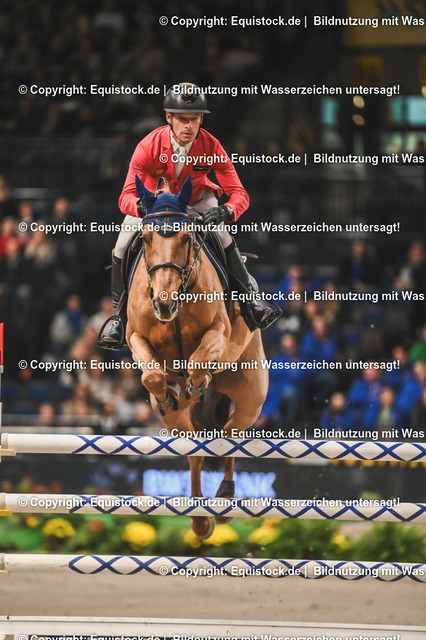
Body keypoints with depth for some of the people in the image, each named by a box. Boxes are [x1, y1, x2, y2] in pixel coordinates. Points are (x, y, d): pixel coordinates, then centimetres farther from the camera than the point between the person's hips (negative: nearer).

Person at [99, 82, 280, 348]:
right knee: (122, 249, -16)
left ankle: (250, 298, -8)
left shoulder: (211, 146, -27)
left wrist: (226, 211, -52)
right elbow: (126, 197, -35)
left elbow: (239, 194, -28)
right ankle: (119, 313, 6)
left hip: (197, 202, 0)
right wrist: (142, 207, -59)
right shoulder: (149, 146, -31)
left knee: (224, 236, -25)